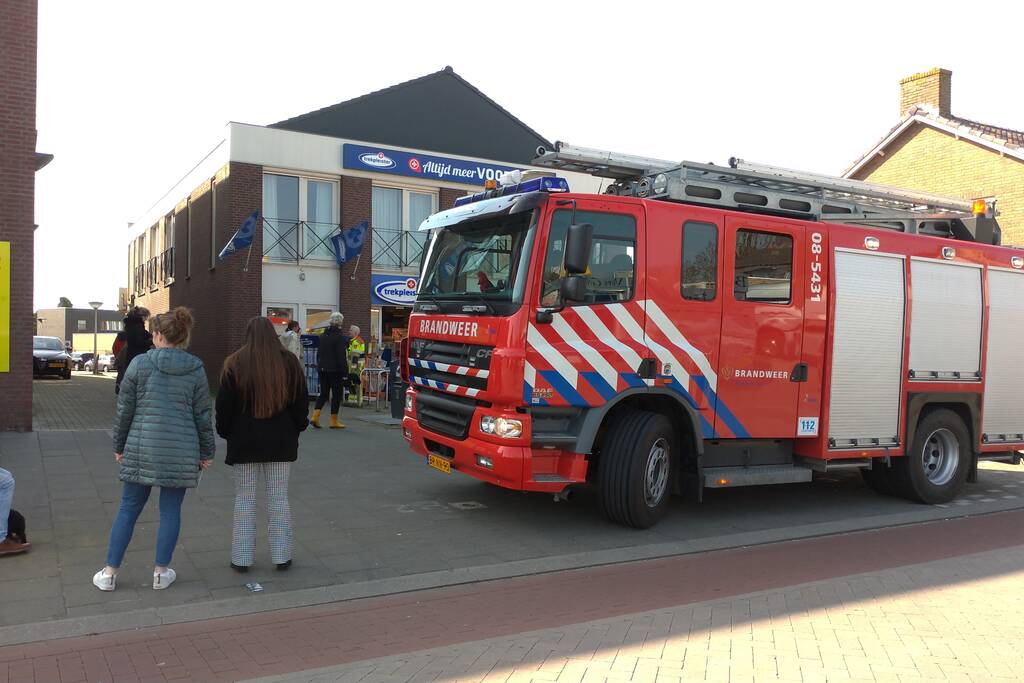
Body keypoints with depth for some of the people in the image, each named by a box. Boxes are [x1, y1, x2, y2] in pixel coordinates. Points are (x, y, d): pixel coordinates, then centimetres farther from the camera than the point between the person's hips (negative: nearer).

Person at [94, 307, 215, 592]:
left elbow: (124, 409, 0)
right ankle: (161, 572, 16)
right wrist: (206, 451, 11)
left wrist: (119, 445, 12)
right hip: (181, 451, 0)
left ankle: (110, 573, 17)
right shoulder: (196, 369, 0)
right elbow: (203, 415, 2)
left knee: (129, 508, 10)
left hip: (141, 448, 0)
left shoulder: (140, 363, -4)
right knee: (170, 510, 9)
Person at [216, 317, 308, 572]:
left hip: (245, 442, -1)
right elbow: (301, 401, 5)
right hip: (281, 442, 2)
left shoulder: (235, 364, -6)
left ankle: (242, 558, 11)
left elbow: (224, 405, -2)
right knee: (279, 498, 8)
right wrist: (296, 428, 16)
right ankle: (281, 556, 12)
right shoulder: (289, 362, -1)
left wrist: (224, 431, 12)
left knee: (245, 498, 8)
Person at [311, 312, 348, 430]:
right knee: (336, 394, 3)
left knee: (323, 393, 14)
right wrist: (345, 372, -13)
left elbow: (318, 353, 14)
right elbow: (341, 356, -15)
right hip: (335, 370, -6)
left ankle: (315, 416, 1)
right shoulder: (340, 337, -13)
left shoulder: (323, 336, 9)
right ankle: (334, 421, 6)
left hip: (322, 369, 6)